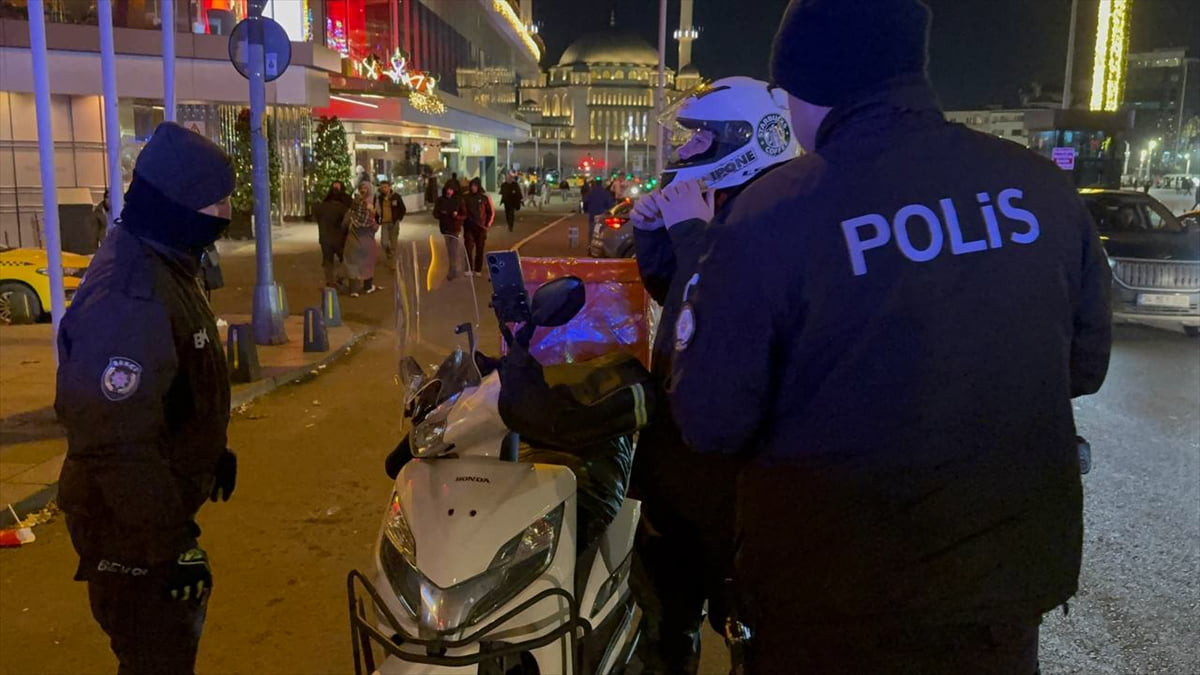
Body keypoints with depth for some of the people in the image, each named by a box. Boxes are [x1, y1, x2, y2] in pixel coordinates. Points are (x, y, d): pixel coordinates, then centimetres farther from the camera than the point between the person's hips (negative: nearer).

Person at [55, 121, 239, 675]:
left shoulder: (165, 263, 4)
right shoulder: (127, 298, -31)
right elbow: (116, 443, -31)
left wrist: (213, 450, 23)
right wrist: (174, 543, -26)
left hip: (164, 501, 10)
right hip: (133, 527, -10)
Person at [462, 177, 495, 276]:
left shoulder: (485, 198, 0)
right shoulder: (466, 198, 3)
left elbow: (491, 212, 4)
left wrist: (488, 224, -3)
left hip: (481, 227, 0)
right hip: (469, 227, 0)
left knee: (480, 249, 6)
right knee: (469, 248, -6)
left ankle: (478, 269, 14)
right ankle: (469, 269, 1)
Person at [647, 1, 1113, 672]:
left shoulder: (776, 213, -20)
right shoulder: (1040, 183, -7)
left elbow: (711, 422, -14)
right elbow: (1085, 364, 6)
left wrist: (695, 251, -1)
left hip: (839, 600, -3)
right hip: (1008, 574, 4)